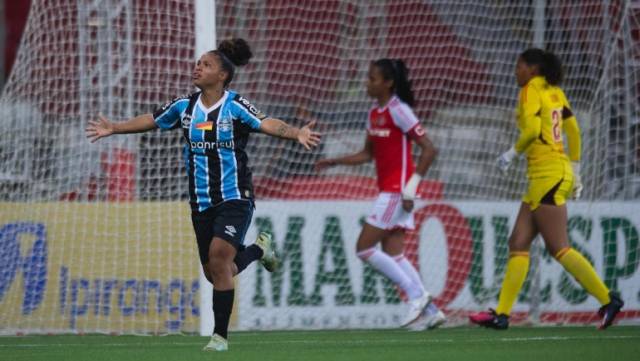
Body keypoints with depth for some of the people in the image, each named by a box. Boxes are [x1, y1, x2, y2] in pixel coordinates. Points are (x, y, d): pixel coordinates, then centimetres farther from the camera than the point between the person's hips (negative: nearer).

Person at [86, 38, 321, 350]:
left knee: (219, 257, -22)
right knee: (215, 274, 8)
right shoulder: (185, 107, 5)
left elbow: (267, 124, -26)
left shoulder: (235, 106, -11)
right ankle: (258, 249, 40)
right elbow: (151, 121, 21)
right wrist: (114, 129, 23)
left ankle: (220, 335, -12)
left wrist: (296, 134, -44)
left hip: (235, 198, -6)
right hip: (201, 203, 6)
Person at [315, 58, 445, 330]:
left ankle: (416, 294, -6)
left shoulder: (398, 111, -13)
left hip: (398, 190, -9)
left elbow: (428, 149, -16)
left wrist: (411, 187, -20)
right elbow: (367, 154, 24)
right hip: (387, 189, 9)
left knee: (364, 248, -9)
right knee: (392, 254, 6)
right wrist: (334, 162, 12)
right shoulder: (375, 113, 13)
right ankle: (429, 311, 8)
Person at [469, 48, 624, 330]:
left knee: (559, 248, -9)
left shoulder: (531, 90, -8)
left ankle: (608, 300, -9)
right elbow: (573, 129, 18)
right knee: (518, 243, 6)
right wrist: (575, 170, 22)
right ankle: (501, 313, 4)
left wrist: (512, 153, -7)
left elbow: (532, 129, -20)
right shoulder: (555, 92, 16)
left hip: (547, 175, -9)